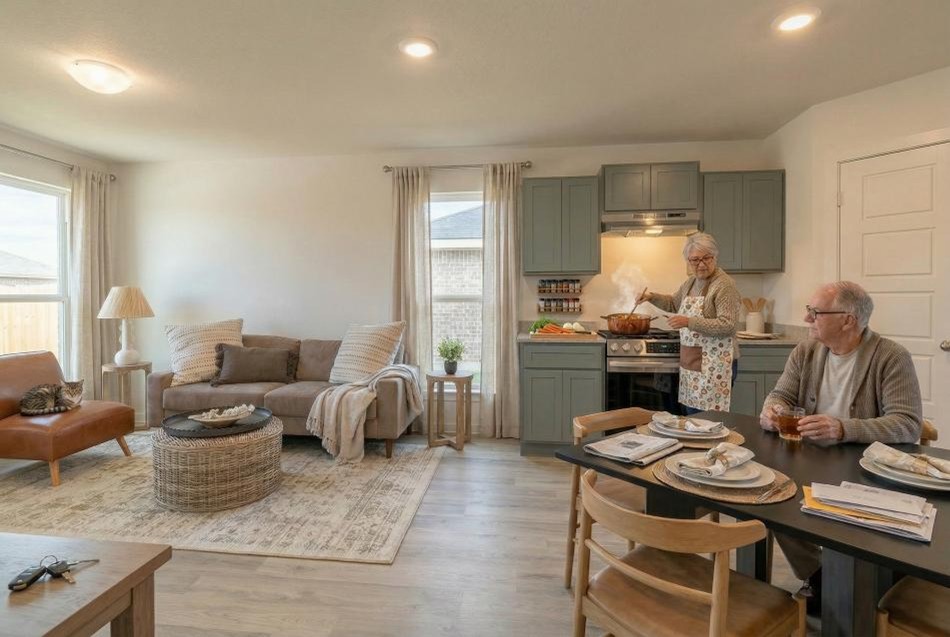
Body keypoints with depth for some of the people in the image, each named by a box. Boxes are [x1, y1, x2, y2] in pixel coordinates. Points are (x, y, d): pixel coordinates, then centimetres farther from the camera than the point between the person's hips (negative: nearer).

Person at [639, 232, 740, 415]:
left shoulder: (724, 284, -13)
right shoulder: (692, 281, 12)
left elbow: (727, 325, -20)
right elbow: (674, 303, 29)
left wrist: (689, 322, -26)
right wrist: (652, 297, 13)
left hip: (714, 365, -8)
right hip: (691, 362, 8)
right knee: (691, 415, 13)